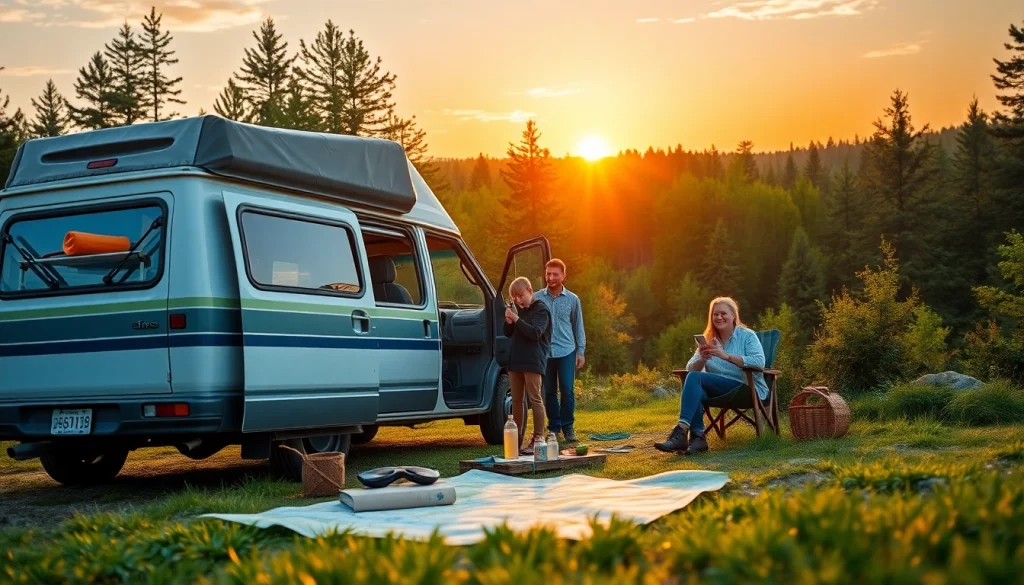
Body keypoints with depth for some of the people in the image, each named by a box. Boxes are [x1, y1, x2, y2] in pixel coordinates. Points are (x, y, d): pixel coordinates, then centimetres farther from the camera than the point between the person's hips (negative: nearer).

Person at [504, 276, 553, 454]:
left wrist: (517, 320, -20)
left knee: (534, 399, -7)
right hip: (516, 360, 8)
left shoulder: (541, 310, -6)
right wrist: (509, 321, -2)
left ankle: (538, 440, -7)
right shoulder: (520, 310, 16)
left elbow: (536, 333, -17)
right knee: (516, 401, 8)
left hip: (533, 362, -8)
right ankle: (517, 440, 13)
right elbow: (508, 333, 18)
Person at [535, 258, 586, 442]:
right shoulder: (537, 298, 2)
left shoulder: (572, 300, 3)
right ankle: (554, 426, 18)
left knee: (567, 390, -4)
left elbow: (578, 327, 8)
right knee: (549, 391, 6)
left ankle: (568, 427, 9)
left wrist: (581, 351, 4)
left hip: (566, 351, -1)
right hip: (544, 352, 1)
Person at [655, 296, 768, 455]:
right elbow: (691, 368, 6)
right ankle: (697, 437, -37)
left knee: (694, 378, -26)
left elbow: (759, 362, -16)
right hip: (719, 388, 5)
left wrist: (727, 356, -23)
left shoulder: (747, 336, 2)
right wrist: (702, 358, -17)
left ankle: (682, 431, -37)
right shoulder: (708, 339, 15)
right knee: (695, 389, -30)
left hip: (747, 388, -5)